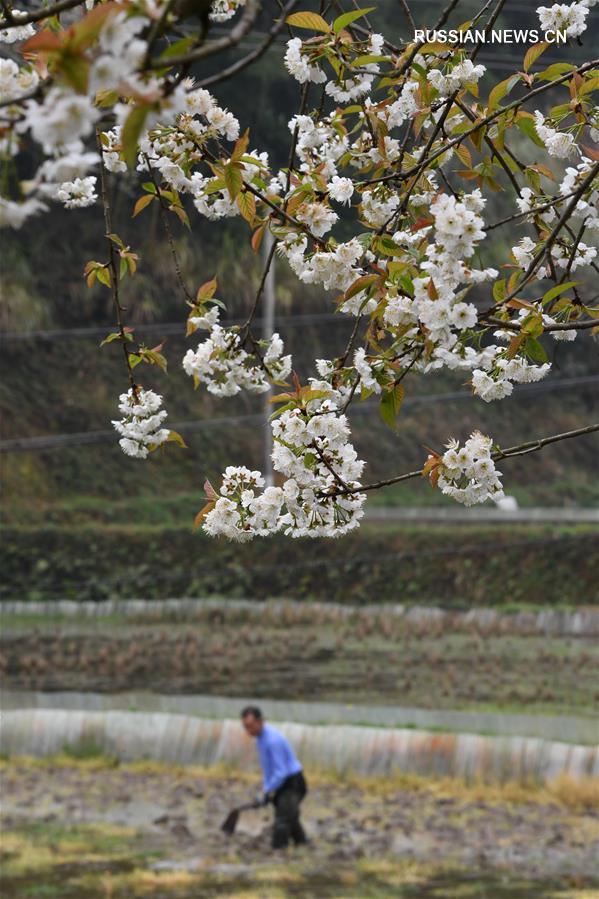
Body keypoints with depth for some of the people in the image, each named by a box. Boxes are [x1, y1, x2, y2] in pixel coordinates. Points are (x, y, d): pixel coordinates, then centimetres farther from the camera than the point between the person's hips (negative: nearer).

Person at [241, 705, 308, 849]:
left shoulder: (273, 739, -27)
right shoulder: (260, 736, 4)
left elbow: (281, 772, -27)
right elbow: (267, 767, 15)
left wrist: (266, 793, -19)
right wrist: (267, 789, 6)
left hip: (292, 784, -10)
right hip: (282, 784, 10)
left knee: (282, 824, -15)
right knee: (291, 821, 21)